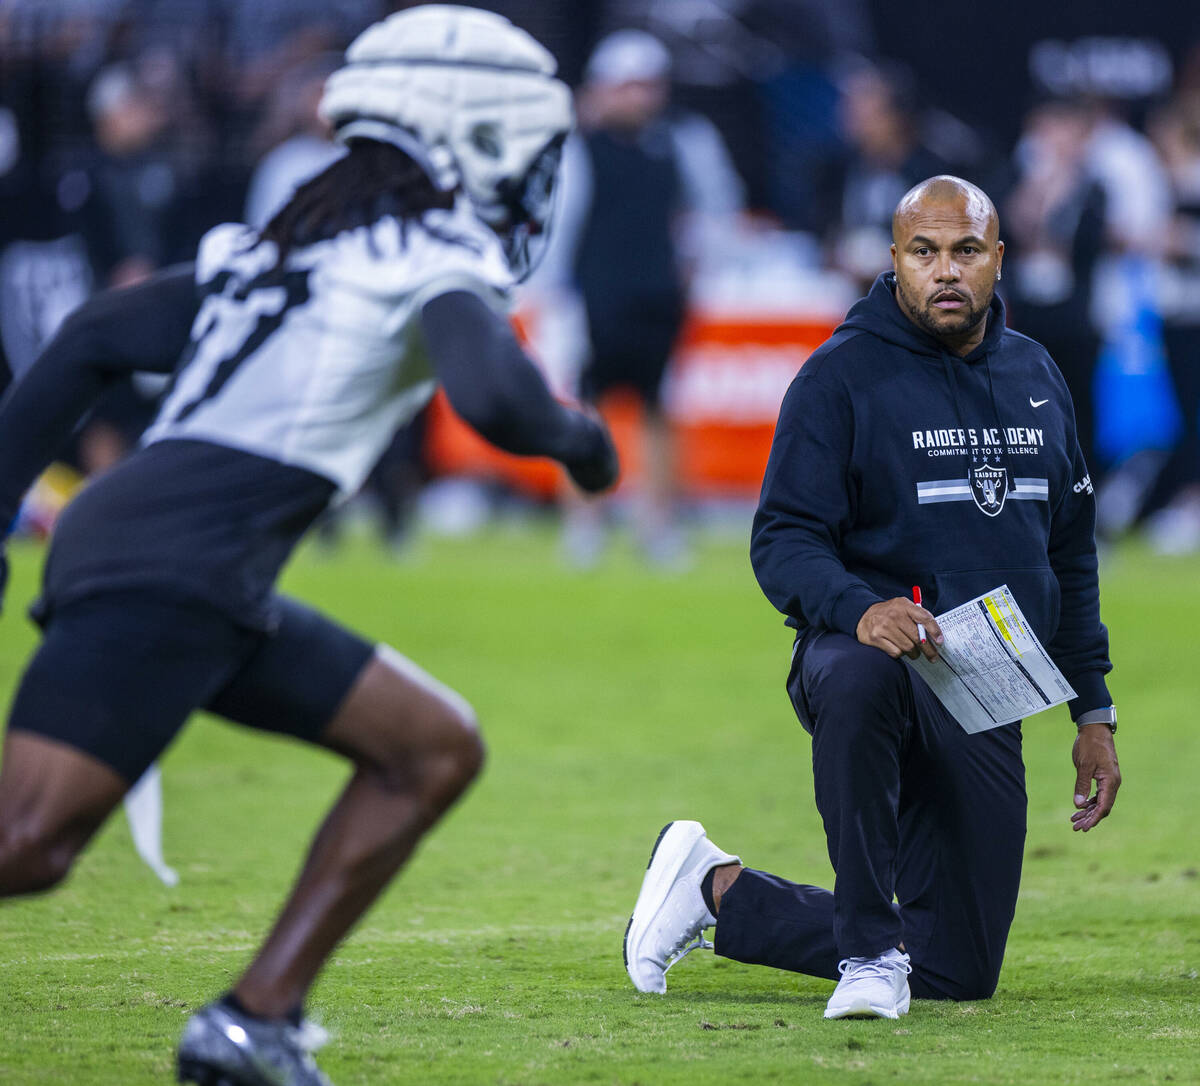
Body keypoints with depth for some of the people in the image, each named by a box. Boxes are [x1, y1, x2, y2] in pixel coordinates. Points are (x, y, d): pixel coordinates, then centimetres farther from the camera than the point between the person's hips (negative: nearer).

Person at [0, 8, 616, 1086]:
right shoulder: (440, 264, 0)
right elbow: (493, 397, -20)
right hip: (172, 572, -9)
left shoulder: (286, 248, 25)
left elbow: (94, 338, 21)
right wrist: (575, 433, 2)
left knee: (436, 748, 12)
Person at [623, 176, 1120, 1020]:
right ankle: (870, 951, -31)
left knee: (958, 970, 3)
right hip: (860, 655, -6)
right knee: (861, 678, -45)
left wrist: (1094, 712, 17)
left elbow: (1071, 554, 21)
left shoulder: (1036, 377, 13)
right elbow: (783, 542, -12)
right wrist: (860, 611, -33)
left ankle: (719, 892, 21)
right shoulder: (843, 375, -6)